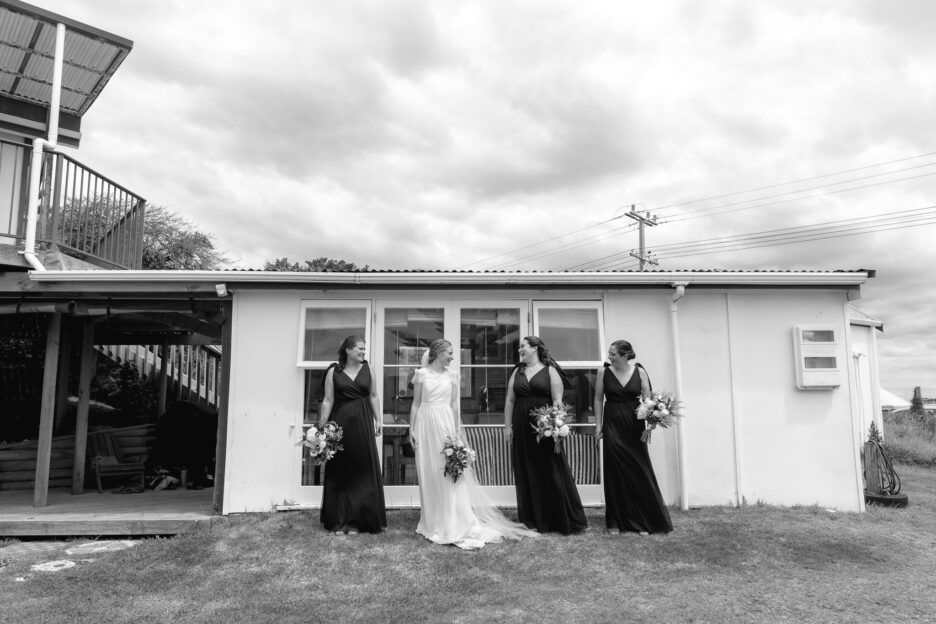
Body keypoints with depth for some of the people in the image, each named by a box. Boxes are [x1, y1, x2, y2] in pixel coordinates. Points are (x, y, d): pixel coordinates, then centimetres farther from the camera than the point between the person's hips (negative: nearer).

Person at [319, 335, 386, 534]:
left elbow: (373, 396, 10)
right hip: (340, 422, -2)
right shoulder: (334, 371, -1)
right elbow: (328, 400, -2)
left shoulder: (367, 369, 6)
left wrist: (377, 419, 3)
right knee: (340, 472, 4)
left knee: (363, 471, 3)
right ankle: (339, 520, 16)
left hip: (362, 423, 2)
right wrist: (321, 427, -6)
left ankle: (358, 519, 15)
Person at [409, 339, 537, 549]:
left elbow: (454, 405, 8)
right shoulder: (421, 374, 1)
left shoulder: (451, 376, 7)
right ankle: (433, 521, 18)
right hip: (426, 424, -1)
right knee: (429, 474, 5)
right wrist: (411, 429, 0)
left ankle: (453, 522, 5)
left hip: (445, 423, 1)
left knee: (448, 472, -3)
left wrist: (456, 429, 2)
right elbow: (416, 403, 3)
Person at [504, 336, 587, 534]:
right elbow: (510, 400, 10)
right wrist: (507, 426, 4)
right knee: (527, 475, 7)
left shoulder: (550, 370, 0)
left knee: (552, 473, 0)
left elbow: (557, 400, -6)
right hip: (522, 429, 4)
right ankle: (532, 520, 17)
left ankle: (567, 520, 11)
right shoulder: (517, 372, 12)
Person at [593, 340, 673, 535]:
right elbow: (598, 399, 5)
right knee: (615, 473, 3)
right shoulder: (604, 372, -1)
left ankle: (643, 521, 13)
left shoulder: (640, 372, -1)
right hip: (612, 425, 0)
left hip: (634, 426, 0)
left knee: (639, 471, 1)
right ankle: (615, 521, 14)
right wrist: (598, 424, 3)